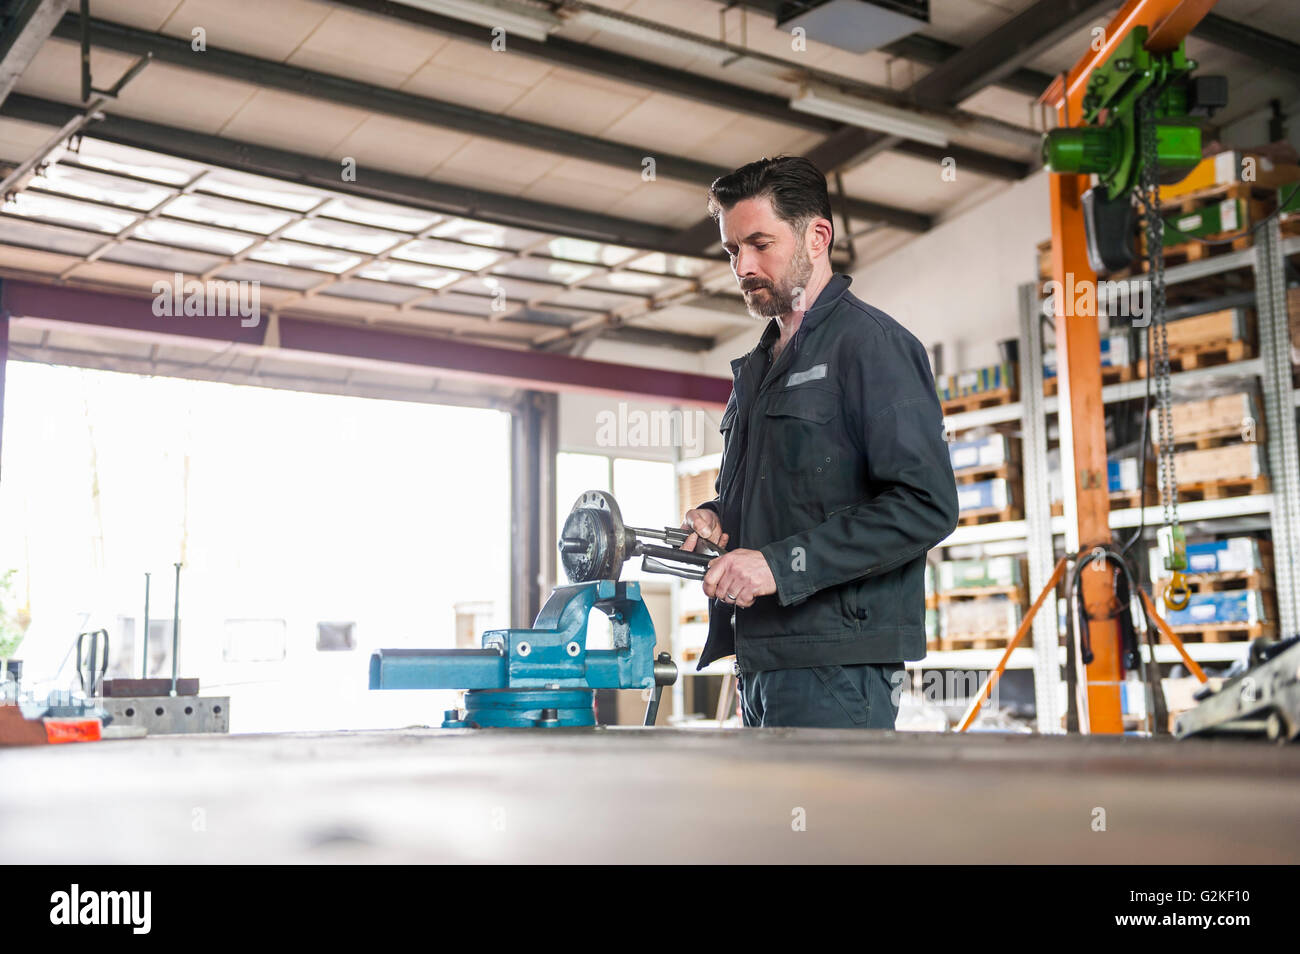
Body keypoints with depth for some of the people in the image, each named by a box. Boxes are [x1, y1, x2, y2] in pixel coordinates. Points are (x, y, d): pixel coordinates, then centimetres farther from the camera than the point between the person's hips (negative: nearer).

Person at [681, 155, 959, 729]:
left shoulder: (870, 342, -7)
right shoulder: (758, 366, 22)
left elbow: (926, 505, -17)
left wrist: (781, 563, -20)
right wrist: (714, 517, 7)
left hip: (835, 665, -9)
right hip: (761, 662, 9)